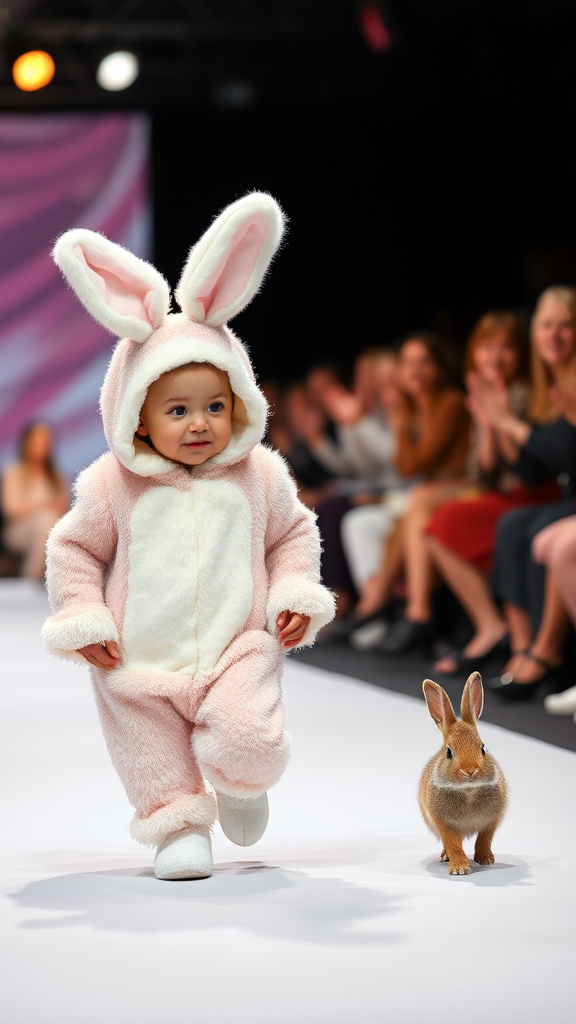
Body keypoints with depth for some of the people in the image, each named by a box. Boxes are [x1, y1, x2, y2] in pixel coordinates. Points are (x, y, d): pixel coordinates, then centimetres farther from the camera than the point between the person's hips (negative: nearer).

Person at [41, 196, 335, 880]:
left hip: (237, 649, 0)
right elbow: (74, 548, 3)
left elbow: (293, 532, 13)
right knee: (152, 748, 7)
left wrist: (296, 594, 1)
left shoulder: (259, 476, -2)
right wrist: (83, 619, -5)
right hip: (139, 662, 1)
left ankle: (242, 786, 15)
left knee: (247, 738, -18)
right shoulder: (114, 484, -7)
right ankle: (177, 823, 30)